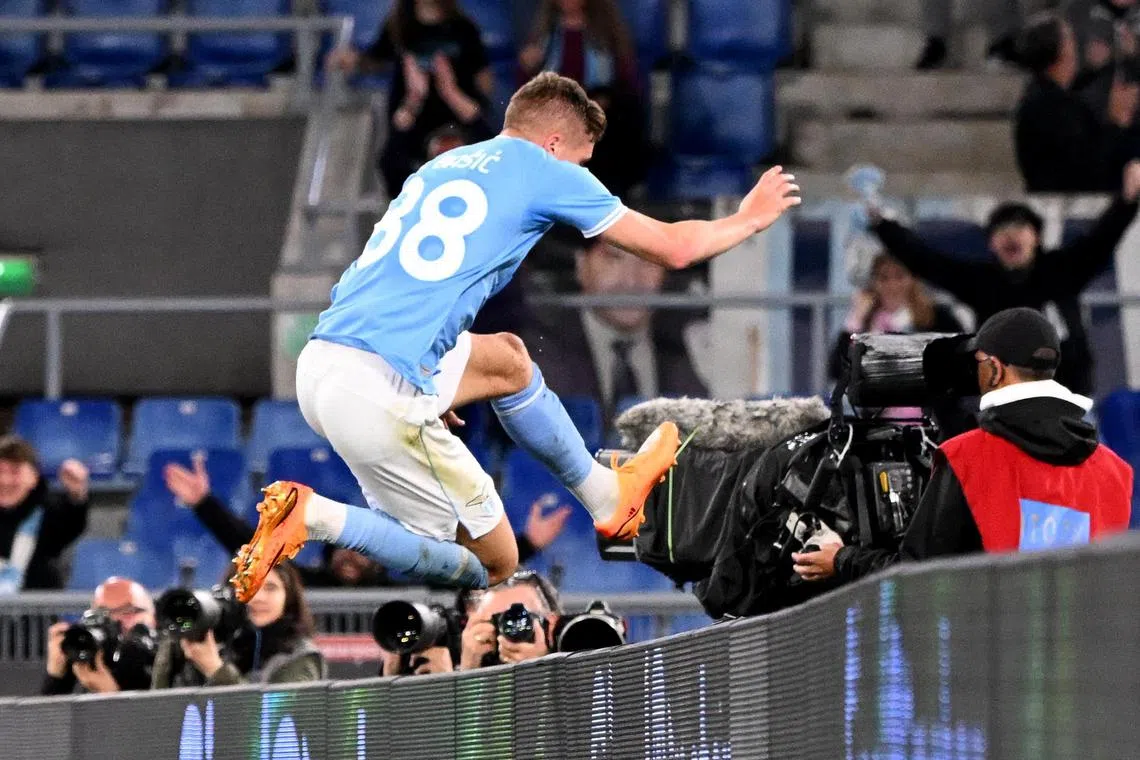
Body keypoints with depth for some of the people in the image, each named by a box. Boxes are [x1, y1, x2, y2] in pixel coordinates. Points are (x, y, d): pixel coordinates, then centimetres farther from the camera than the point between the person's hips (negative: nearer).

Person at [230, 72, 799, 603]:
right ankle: (312, 516, -4)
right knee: (491, 565, 6)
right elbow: (673, 249, 12)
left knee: (508, 359, 31)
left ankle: (605, 495, 43)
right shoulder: (544, 169, 3)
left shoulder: (441, 167, 23)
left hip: (317, 366, 8)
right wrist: (749, 218, 30)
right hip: (380, 393, -8)